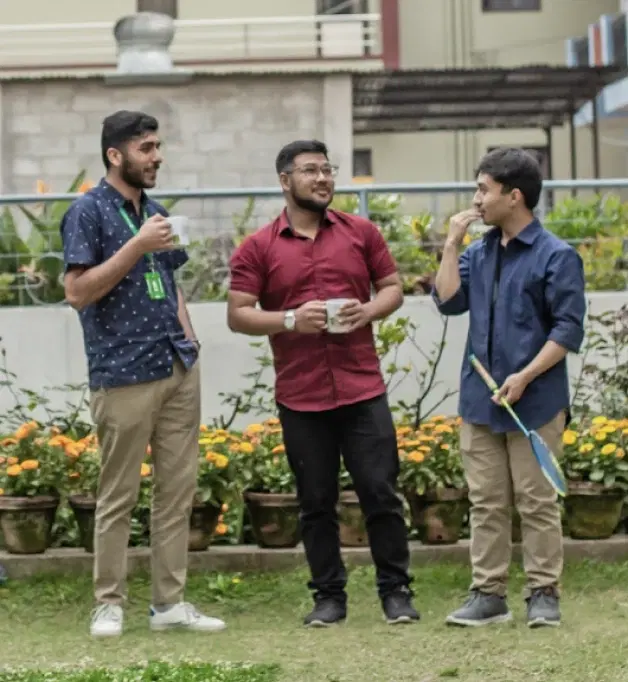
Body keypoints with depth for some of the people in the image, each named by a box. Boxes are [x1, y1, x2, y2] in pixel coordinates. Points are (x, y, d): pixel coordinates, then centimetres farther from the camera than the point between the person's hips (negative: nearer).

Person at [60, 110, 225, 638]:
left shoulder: (156, 212, 16)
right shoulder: (88, 212, -6)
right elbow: (77, 292, -13)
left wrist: (189, 343, 12)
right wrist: (138, 246, -18)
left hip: (178, 371, 7)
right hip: (124, 375, -7)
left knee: (178, 488, 6)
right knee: (119, 494, -2)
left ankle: (170, 602, 12)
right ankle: (109, 604, 7)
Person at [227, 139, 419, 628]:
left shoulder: (361, 233, 8)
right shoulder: (258, 249, 2)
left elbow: (393, 288, 12)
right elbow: (238, 315, 0)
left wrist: (368, 310, -9)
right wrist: (292, 320, -14)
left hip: (363, 390, 1)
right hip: (300, 398, 0)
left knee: (381, 492, 1)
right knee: (316, 503, 6)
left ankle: (396, 591, 11)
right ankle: (329, 596, 16)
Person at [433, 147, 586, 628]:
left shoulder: (556, 257, -9)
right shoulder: (480, 253, 11)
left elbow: (569, 330, -12)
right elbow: (449, 301, 1)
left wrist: (525, 377, -19)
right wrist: (452, 244, -1)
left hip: (535, 403, -6)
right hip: (480, 401, 6)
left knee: (537, 503, 2)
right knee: (487, 503, 9)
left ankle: (544, 593, 10)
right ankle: (488, 593, 14)